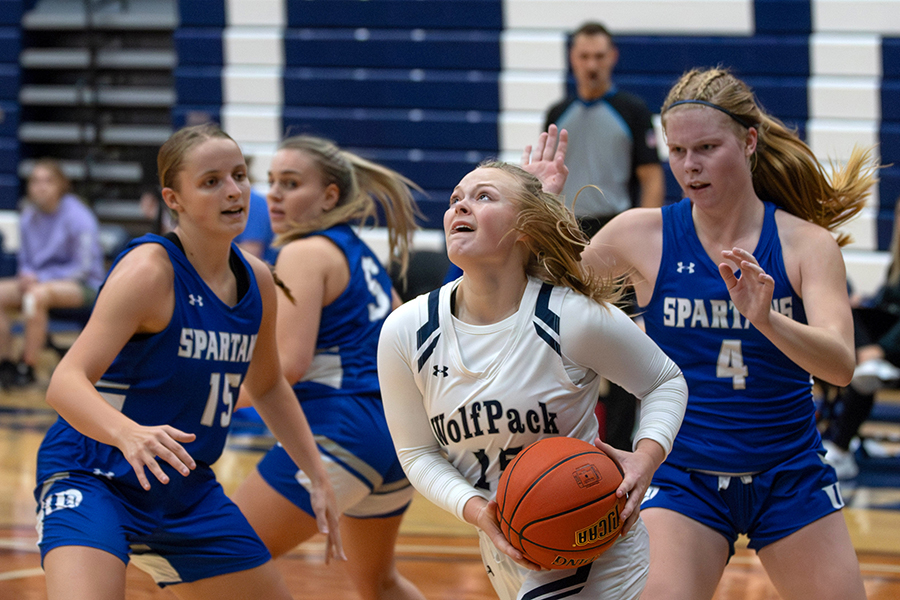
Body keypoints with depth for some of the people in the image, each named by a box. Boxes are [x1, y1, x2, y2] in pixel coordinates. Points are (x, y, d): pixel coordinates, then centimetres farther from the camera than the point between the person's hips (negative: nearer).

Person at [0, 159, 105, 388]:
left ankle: (28, 368, -31)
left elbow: (83, 268, -13)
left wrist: (41, 278, -19)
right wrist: (27, 275, -9)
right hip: (38, 280, 7)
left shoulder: (77, 217, -12)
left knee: (37, 294, -37)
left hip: (83, 286, -7)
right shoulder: (29, 217, 6)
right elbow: (25, 260, 16)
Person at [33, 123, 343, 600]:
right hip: (92, 479, -8)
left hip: (188, 493, 8)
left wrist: (318, 479, 17)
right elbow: (65, 383, -29)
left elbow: (268, 387, 22)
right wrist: (129, 434, -48)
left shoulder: (257, 281, 3)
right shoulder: (149, 271, -19)